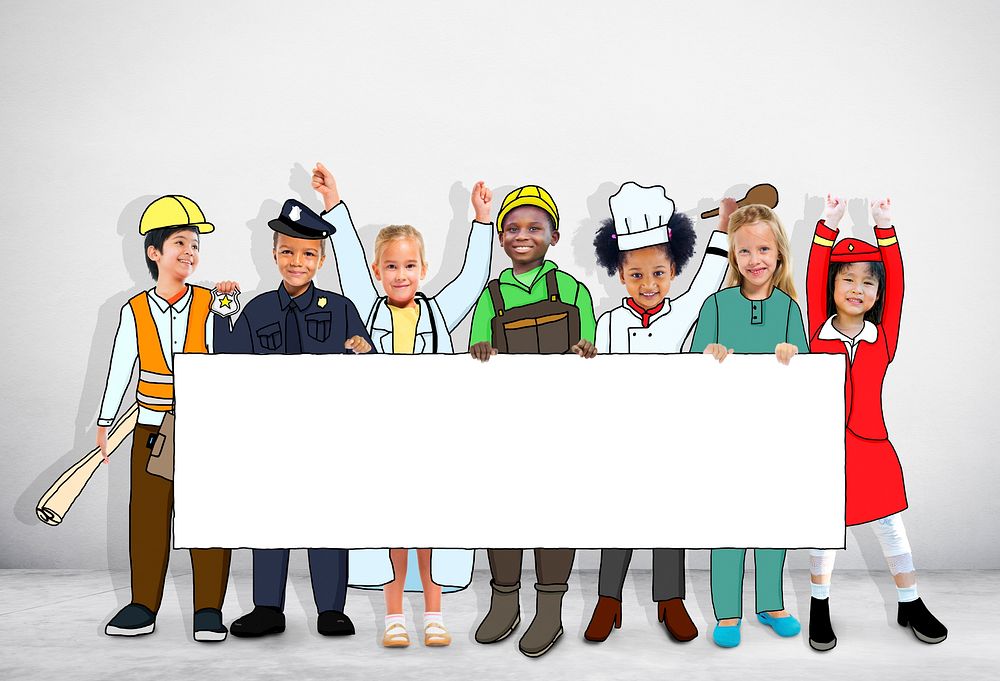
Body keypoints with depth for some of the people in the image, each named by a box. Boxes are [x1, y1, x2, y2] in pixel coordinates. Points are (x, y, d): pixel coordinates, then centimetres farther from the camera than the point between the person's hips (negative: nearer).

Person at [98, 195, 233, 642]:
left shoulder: (210, 307, -2)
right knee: (147, 516, 6)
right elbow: (120, 368, 7)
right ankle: (143, 605, 18)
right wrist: (104, 421, 8)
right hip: (152, 431, 2)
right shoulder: (134, 311, 2)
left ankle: (208, 609, 8)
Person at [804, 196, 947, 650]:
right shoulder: (819, 332, -4)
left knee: (891, 527, 14)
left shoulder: (884, 336, -1)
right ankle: (819, 608, 27)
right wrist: (828, 226, -16)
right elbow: (813, 280, -11)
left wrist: (885, 227, -9)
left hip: (871, 446, 2)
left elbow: (896, 284, -5)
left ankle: (910, 605, 31)